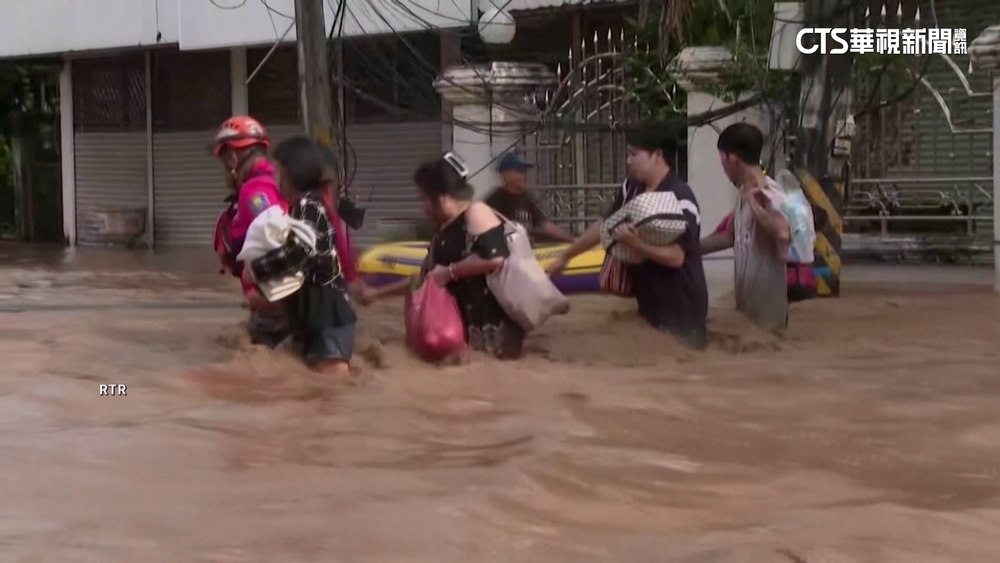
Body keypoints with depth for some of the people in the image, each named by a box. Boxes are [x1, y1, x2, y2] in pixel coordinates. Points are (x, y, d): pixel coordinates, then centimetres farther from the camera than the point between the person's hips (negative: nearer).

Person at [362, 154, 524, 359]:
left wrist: (450, 271, -14)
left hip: (494, 324, -9)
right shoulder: (443, 230, 17)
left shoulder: (476, 212, -9)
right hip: (466, 324, 9)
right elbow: (427, 277, 28)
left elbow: (495, 257, -24)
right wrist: (378, 293, 31)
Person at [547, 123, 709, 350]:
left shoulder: (680, 198, -20)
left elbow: (676, 257, -25)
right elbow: (603, 227, 16)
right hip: (649, 303, 8)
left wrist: (634, 243, -34)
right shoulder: (632, 188, 5)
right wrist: (565, 257, 20)